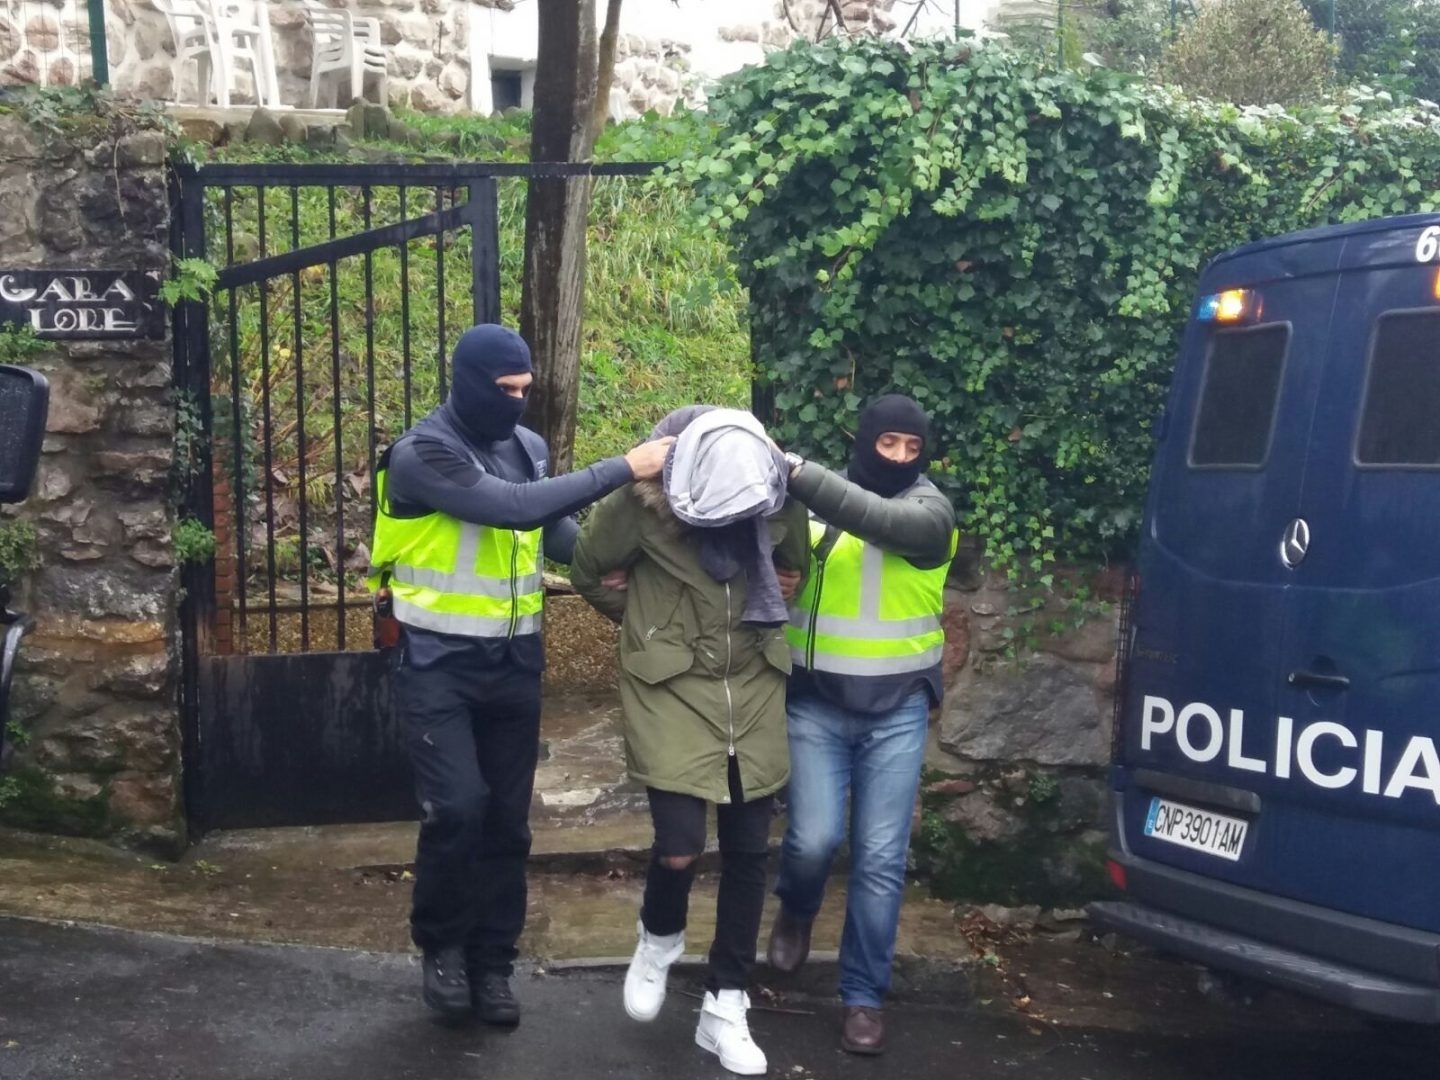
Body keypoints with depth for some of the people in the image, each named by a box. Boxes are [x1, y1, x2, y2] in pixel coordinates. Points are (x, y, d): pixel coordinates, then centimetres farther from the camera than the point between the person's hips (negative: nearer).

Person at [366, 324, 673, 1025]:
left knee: (507, 819, 8)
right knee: (458, 808, -15)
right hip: (438, 661, -6)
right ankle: (442, 944, 10)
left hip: (515, 662, 6)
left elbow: (551, 528, 16)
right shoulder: (421, 454, -17)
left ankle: (492, 962, 22)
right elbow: (514, 508, -28)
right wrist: (623, 469, -27)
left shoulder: (528, 446, 5)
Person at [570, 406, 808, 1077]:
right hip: (672, 687, -3)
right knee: (680, 847, -10)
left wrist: (759, 624, 8)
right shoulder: (645, 500, -19)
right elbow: (589, 573, -1)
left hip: (754, 689, 3)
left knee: (748, 852, 6)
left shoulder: (778, 496, -10)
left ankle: (725, 1008, 22)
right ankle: (659, 938, 26)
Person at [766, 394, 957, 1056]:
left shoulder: (929, 510, -5)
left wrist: (796, 472, -36)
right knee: (813, 839, -6)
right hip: (816, 705, 1)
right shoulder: (816, 501, 2)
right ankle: (797, 911, 30)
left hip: (897, 712, 0)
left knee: (880, 859, 1)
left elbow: (878, 517, -26)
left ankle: (863, 995, 17)